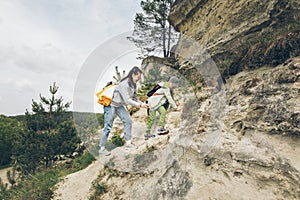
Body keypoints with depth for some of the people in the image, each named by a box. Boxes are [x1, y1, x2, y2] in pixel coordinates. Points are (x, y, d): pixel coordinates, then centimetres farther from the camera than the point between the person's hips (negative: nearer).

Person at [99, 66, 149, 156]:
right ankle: (102, 148, 5)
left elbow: (135, 97, 7)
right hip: (110, 104, -9)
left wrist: (142, 103, -10)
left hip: (119, 105, 9)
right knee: (108, 127, -6)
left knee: (128, 121, 4)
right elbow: (127, 100, -29)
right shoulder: (124, 84, -28)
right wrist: (139, 105, -27)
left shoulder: (133, 84, 1)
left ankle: (128, 143, 14)